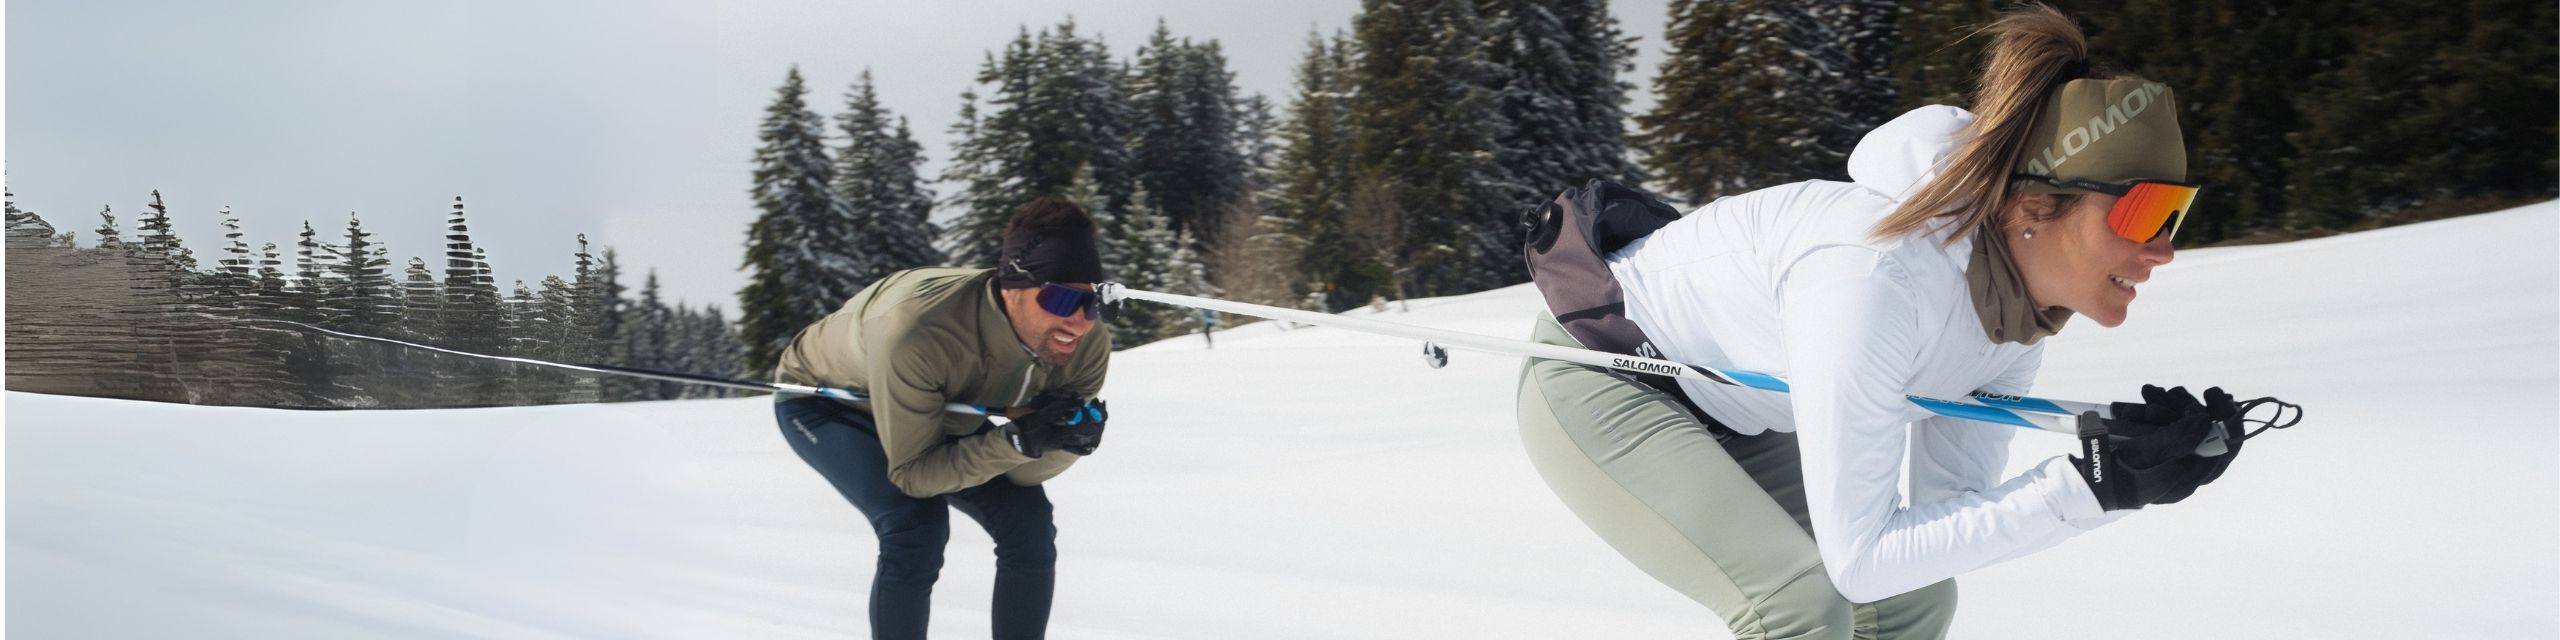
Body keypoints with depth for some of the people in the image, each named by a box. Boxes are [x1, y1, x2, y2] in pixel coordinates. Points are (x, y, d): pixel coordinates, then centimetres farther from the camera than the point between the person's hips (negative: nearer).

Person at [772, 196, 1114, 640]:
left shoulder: (1087, 346, -28)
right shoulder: (918, 333, -44)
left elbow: (1020, 472, -18)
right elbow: (912, 474, -33)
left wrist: (1063, 439, -40)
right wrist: (1018, 441, -46)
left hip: (946, 411, 5)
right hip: (825, 399, -5)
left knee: (1028, 522, -10)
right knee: (916, 526, -27)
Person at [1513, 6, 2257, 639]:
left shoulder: (2016, 307, -11)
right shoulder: (1876, 279, -37)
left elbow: (1948, 520, -7)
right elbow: (1860, 555, -33)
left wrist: (2127, 471, -21)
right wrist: (2087, 488, -34)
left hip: (1734, 414, 9)